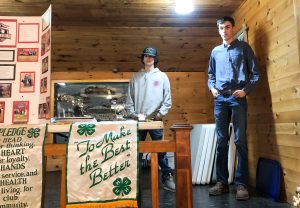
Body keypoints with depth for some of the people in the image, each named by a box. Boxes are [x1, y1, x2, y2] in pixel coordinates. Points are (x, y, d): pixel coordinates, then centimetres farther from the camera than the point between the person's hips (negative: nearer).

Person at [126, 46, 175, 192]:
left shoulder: (162, 76, 7)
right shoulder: (135, 77, 11)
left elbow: (167, 99, 3)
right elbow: (129, 98, 9)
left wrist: (160, 114, -7)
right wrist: (133, 114, -3)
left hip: (155, 119, -2)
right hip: (138, 120, 2)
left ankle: (167, 176, 9)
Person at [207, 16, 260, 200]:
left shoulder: (243, 47, 8)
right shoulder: (215, 51, 19)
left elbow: (255, 72, 4)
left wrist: (246, 90, -10)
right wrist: (212, 87, 4)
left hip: (238, 98, -3)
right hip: (220, 99, 4)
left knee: (240, 141, -6)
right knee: (221, 142, 4)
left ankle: (242, 184, 1)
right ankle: (222, 182, 11)